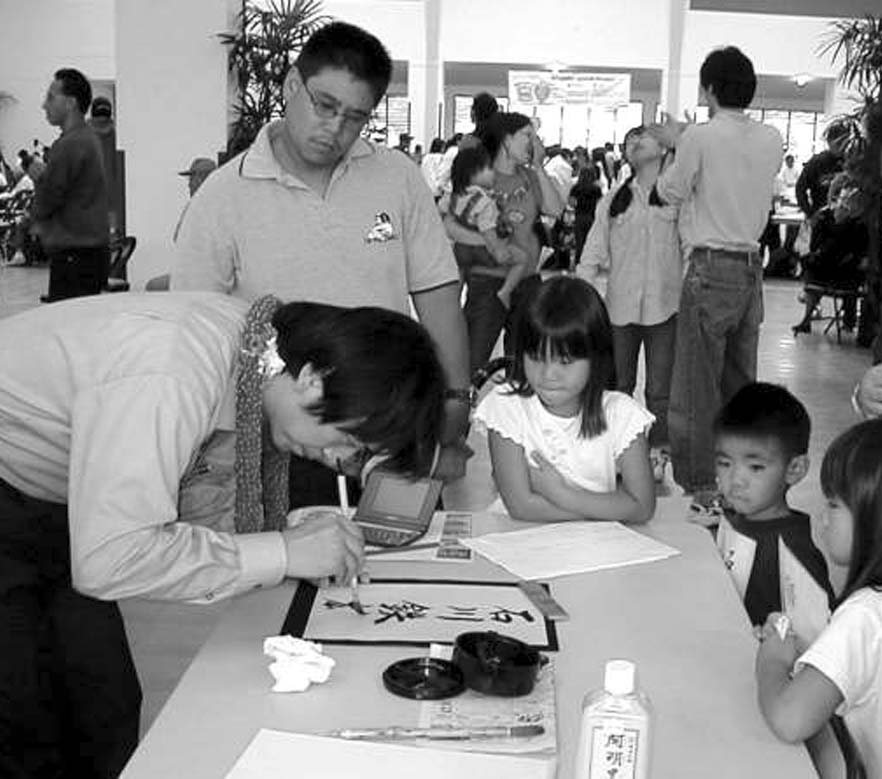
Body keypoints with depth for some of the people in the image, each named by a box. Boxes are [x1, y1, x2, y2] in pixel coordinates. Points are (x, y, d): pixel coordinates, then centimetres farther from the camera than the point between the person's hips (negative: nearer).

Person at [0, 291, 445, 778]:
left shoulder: (257, 348, -11)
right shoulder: (166, 378, -37)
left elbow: (202, 501, 1)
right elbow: (106, 562, -39)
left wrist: (319, 544, -13)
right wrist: (282, 553, -33)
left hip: (60, 505, 7)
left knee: (108, 720, 6)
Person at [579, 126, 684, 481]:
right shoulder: (613, 200, 11)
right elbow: (594, 252, 9)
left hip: (664, 305, -3)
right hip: (620, 305, 3)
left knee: (660, 390, 1)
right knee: (618, 386, 9)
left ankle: (657, 454, 14)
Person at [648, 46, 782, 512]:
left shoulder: (701, 138, -11)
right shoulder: (771, 140, 5)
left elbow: (670, 191, 1)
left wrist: (678, 143, 18)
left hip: (711, 268, -6)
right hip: (752, 268, 6)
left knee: (699, 385, 1)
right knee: (741, 381, 16)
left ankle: (704, 489, 4)